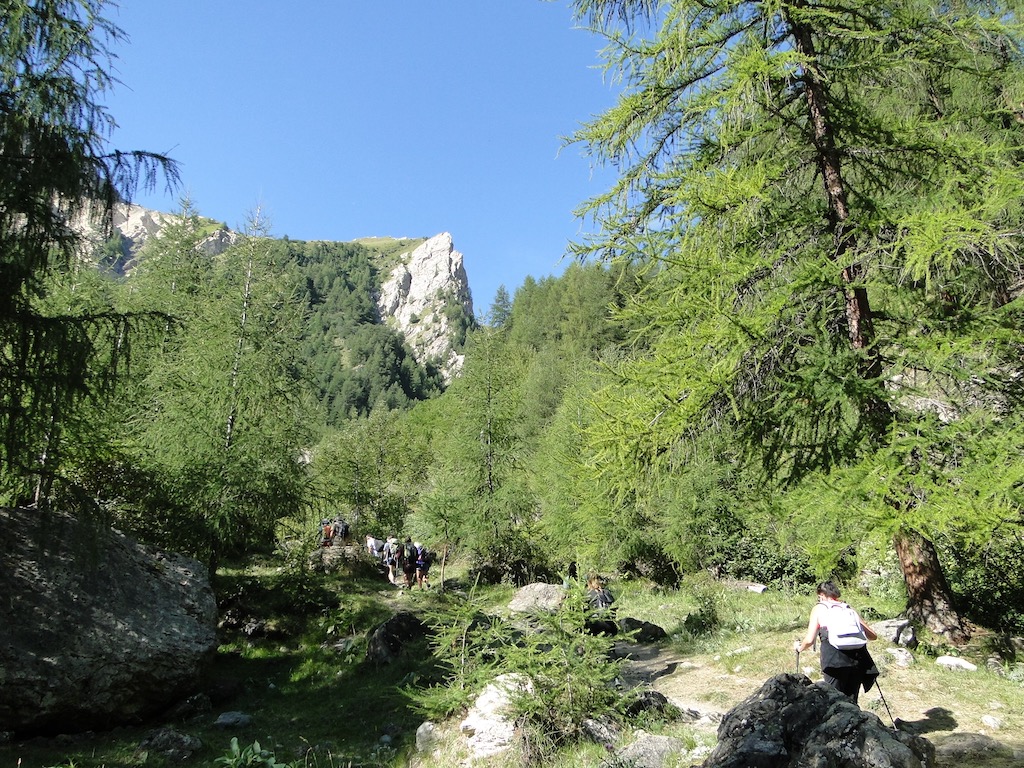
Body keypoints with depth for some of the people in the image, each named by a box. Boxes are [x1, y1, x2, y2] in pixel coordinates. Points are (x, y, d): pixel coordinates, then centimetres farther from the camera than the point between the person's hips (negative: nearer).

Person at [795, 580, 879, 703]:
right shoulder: (850, 609, 23)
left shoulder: (819, 609, 13)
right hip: (857, 656, 4)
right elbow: (873, 635, 25)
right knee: (851, 702, 13)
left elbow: (809, 640, 5)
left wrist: (799, 647, 25)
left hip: (835, 658, -4)